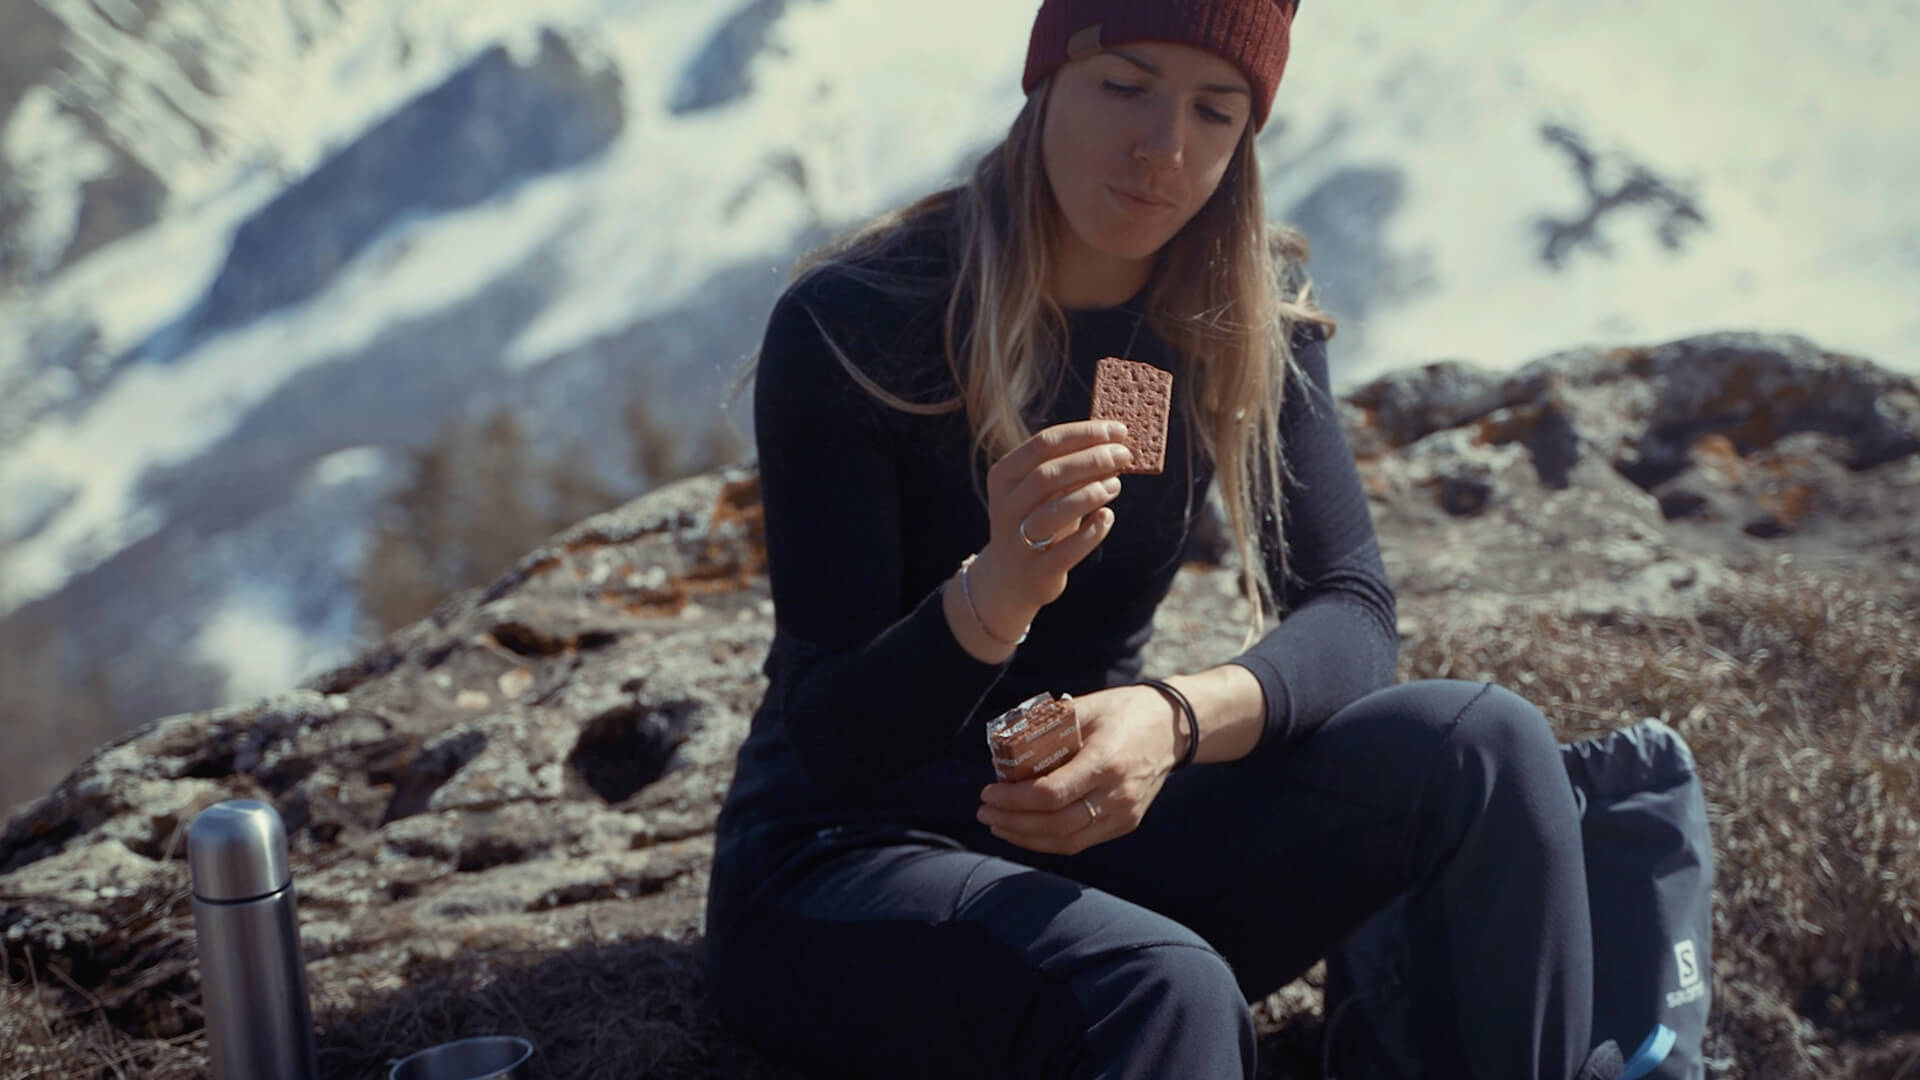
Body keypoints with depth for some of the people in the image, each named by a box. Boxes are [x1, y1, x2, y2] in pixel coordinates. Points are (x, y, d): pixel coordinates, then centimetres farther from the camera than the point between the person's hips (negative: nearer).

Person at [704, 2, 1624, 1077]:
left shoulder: (1247, 310, -1)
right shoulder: (849, 324, -16)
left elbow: (1351, 612, -9)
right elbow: (829, 742, -18)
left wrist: (1176, 719, -30)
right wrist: (995, 593, -39)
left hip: (1086, 839, 5)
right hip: (837, 866, -5)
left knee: (1483, 747, -17)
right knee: (1167, 992, -37)